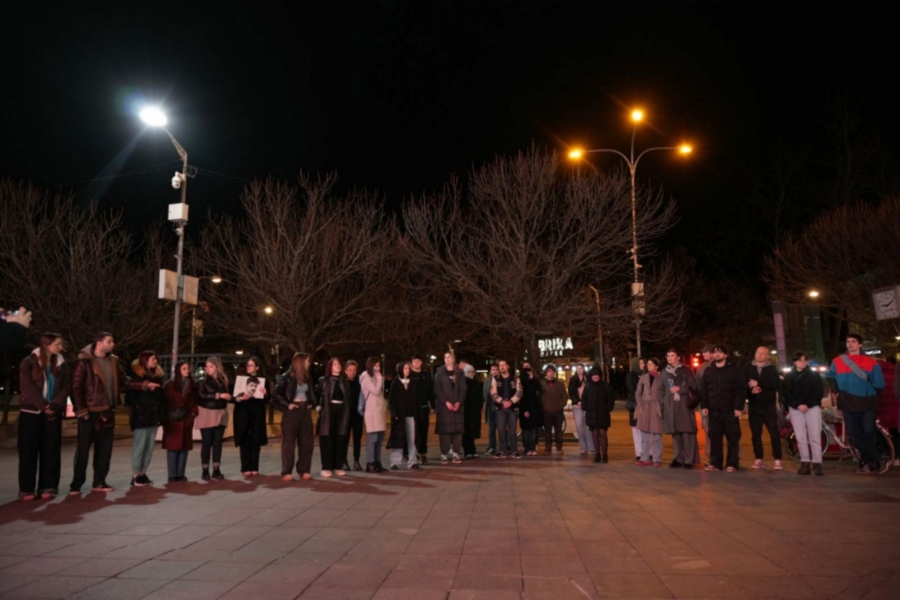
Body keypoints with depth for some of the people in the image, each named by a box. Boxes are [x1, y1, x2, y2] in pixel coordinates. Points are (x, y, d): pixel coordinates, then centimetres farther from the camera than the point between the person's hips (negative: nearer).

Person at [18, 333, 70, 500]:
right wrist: (44, 406, -16)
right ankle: (26, 489, 5)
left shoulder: (62, 364, 6)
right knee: (29, 450, 0)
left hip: (53, 413, 3)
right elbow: (27, 388, -10)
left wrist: (54, 406, -14)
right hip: (31, 412, -3)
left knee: (51, 450, 2)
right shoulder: (28, 363, -4)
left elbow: (66, 387, 0)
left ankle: (48, 486, 7)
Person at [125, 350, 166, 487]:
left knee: (150, 446, 8)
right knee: (139, 445, -4)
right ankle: (135, 475, 4)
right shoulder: (135, 375, -6)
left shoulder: (157, 375, 15)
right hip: (141, 416, -7)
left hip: (154, 416, 7)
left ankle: (143, 473, 15)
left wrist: (163, 413, 11)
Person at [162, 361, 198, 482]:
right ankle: (172, 475, 3)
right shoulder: (170, 385, -2)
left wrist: (193, 413, 2)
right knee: (172, 447, -2)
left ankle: (181, 474, 12)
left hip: (186, 420, 4)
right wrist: (167, 416, -8)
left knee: (184, 447, 5)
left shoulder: (192, 385, 10)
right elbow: (164, 402, -2)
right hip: (172, 421, -3)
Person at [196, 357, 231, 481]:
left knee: (218, 443, 6)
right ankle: (205, 471, 7)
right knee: (206, 443, 0)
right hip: (207, 415, -3)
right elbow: (201, 396, -18)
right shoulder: (203, 381, -4)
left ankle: (216, 470, 13)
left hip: (220, 414, 3)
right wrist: (218, 395, -23)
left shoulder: (224, 380, 6)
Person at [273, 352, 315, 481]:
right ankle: (286, 472, 4)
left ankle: (304, 471, 14)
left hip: (305, 411, 6)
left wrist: (312, 403, 10)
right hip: (292, 411, -6)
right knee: (289, 442, -1)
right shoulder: (287, 377, -8)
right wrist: (287, 405, -14)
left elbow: (312, 392, 25)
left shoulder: (306, 377, 10)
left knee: (306, 442, 6)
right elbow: (276, 394, -12)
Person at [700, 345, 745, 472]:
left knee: (733, 438, -1)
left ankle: (732, 464, 4)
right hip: (714, 410, 3)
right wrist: (704, 406, 3)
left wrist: (739, 407, -11)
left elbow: (740, 390, -3)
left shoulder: (734, 370, 2)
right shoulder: (708, 371, 13)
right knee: (714, 438, 4)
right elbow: (703, 390, 12)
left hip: (730, 410, -3)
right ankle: (715, 463, 10)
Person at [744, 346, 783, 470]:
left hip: (769, 406, -2)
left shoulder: (772, 369, 3)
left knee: (774, 434, -4)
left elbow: (776, 384, -12)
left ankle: (778, 460, 0)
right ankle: (758, 460, 13)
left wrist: (758, 383, -17)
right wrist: (751, 389, -17)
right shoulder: (748, 369, 6)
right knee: (755, 434, 6)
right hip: (753, 406, 2)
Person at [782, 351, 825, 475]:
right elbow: (786, 393, 2)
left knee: (815, 436, -6)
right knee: (800, 437, 2)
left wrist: (807, 404, -14)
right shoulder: (788, 377, 10)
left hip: (812, 407, -2)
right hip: (795, 409, 2)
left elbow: (818, 393, -1)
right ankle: (805, 463, 6)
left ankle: (817, 464, -6)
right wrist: (798, 405, -13)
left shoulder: (814, 375, 7)